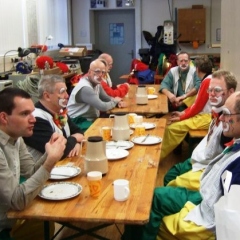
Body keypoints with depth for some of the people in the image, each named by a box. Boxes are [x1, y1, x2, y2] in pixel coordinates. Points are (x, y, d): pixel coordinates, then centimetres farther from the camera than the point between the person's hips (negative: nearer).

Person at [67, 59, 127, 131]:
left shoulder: (97, 83, 6)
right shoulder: (85, 87, -25)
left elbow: (106, 98, 18)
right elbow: (103, 107, -27)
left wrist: (118, 102, -3)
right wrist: (115, 101, -7)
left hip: (90, 119, 10)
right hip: (78, 122, -9)